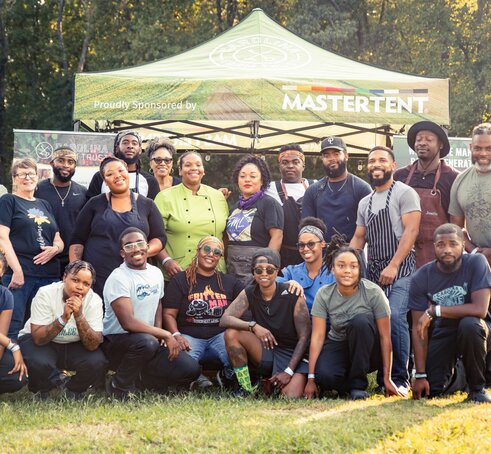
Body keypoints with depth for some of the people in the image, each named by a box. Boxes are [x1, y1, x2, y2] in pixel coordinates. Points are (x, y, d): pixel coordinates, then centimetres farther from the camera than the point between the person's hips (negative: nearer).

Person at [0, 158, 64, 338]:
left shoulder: (44, 205, 21)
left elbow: (58, 240, 22)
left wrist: (55, 248, -3)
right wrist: (17, 270, -17)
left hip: (49, 275, 6)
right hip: (20, 274, -6)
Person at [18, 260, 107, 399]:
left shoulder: (94, 300, -17)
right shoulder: (46, 294, -23)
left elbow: (93, 345, -24)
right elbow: (38, 338, -28)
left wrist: (79, 316, -38)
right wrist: (64, 318, -40)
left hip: (74, 346, 2)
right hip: (42, 342, -2)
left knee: (97, 362, -26)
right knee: (39, 362, -35)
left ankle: (73, 391, 7)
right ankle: (41, 391, 2)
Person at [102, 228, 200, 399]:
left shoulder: (156, 273, 7)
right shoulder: (118, 278, -17)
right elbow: (128, 322, -25)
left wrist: (159, 331, 1)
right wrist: (166, 335, -19)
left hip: (151, 341, 7)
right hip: (116, 342, -7)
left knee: (190, 369, -10)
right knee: (147, 342, -40)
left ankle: (140, 378, 12)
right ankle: (120, 387, -14)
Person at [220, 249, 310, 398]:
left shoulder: (292, 295, -13)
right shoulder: (249, 294, -2)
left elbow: (304, 337, -12)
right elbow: (224, 320, -14)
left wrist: (289, 371, -19)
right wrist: (253, 326, -31)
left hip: (293, 353, -4)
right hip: (265, 352, 4)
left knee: (291, 399, -29)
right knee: (231, 333, -20)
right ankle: (246, 390, -10)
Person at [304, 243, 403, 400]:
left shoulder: (373, 292, -17)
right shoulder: (324, 295, -11)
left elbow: (385, 337, -16)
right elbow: (317, 336, -14)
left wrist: (387, 378, -18)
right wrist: (311, 378, -20)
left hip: (368, 350, 0)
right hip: (338, 346, 1)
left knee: (360, 321, -33)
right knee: (324, 376, -34)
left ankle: (358, 384, -18)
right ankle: (347, 383, 4)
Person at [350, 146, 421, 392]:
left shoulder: (405, 193, -1)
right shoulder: (365, 203, 20)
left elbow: (411, 231, -10)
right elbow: (359, 238, 22)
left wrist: (393, 266, -16)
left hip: (400, 268, -6)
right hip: (373, 270, 7)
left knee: (394, 316, -23)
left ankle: (400, 378, -13)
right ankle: (382, 377, 9)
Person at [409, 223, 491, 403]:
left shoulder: (476, 263, -20)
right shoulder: (421, 278, -12)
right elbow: (419, 328, -11)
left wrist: (434, 311, -30)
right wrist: (420, 375, -16)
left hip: (476, 329, -3)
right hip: (444, 333, 3)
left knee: (469, 324, -37)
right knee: (431, 390, -12)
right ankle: (459, 372, 25)